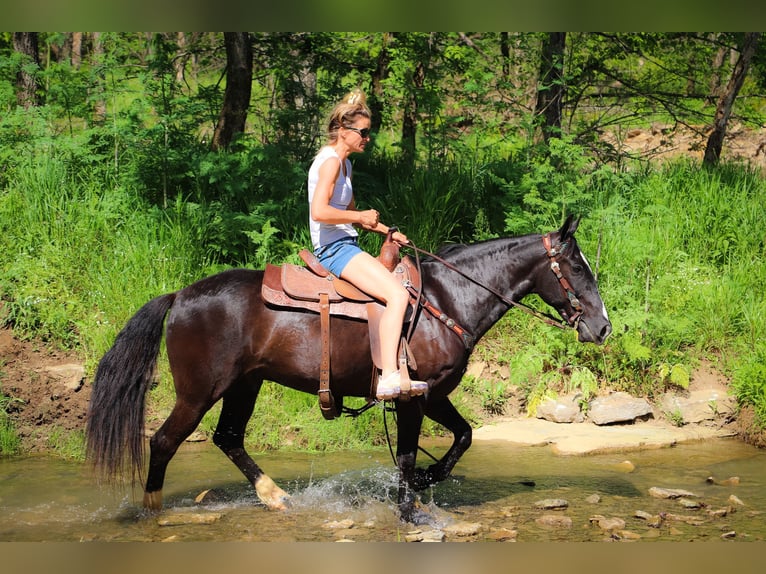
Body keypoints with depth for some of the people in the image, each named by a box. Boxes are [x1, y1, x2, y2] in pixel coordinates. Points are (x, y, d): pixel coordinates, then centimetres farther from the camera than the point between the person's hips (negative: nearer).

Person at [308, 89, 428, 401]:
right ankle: (389, 377, -32)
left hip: (344, 248, 11)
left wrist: (388, 231, 20)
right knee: (397, 294, -24)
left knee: (401, 289, 17)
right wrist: (361, 217, -16)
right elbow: (319, 212, -27)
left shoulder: (343, 163, 18)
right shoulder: (330, 161, -13)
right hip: (334, 248, -11)